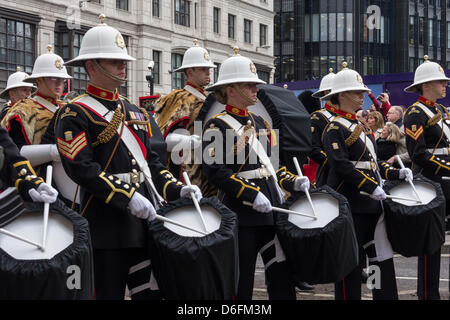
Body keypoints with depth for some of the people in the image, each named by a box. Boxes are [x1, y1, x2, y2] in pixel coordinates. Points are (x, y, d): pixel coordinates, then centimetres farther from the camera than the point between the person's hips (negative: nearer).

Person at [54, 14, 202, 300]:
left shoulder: (135, 112, 18)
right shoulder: (76, 113, -6)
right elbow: (81, 168, -17)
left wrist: (177, 190, 3)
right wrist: (127, 197, -23)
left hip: (146, 221, 7)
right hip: (107, 226, -7)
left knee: (151, 292, 9)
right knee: (108, 293, -1)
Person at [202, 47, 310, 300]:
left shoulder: (260, 123, 16)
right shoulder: (217, 125, -8)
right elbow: (215, 170, -17)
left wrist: (292, 182, 5)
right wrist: (252, 195, -22)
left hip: (271, 209, 7)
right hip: (241, 213, -7)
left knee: (281, 272, 7)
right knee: (241, 282, 1)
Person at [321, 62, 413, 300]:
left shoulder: (360, 126, 18)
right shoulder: (335, 128, -10)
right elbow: (342, 166, -21)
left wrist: (396, 173, 8)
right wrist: (372, 188, -25)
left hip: (371, 204, 9)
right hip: (350, 204, -9)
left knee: (382, 256, 9)